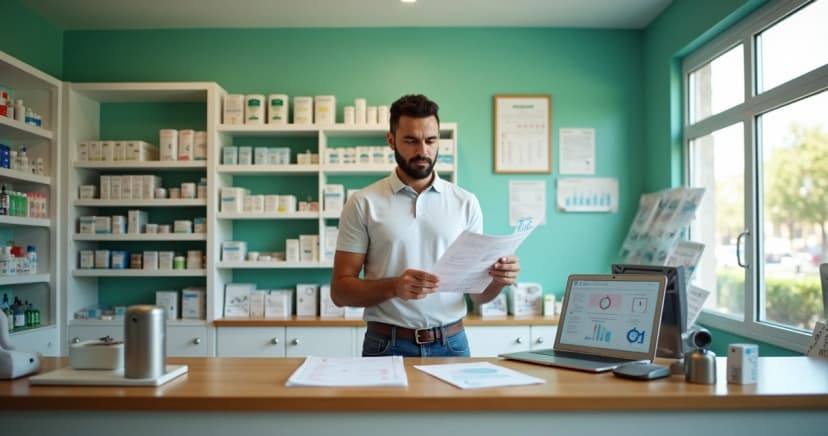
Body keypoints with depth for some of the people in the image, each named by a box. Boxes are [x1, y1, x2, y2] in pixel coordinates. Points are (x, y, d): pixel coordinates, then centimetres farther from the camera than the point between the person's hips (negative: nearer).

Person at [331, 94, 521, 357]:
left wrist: (497, 280, -14)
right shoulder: (363, 203, -1)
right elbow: (341, 290, -3)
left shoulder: (466, 202, 5)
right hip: (387, 345, -2)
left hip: (451, 343, 2)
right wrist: (394, 286, -20)